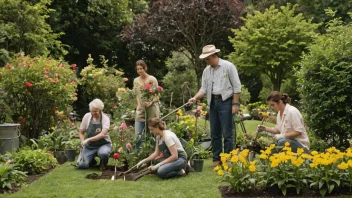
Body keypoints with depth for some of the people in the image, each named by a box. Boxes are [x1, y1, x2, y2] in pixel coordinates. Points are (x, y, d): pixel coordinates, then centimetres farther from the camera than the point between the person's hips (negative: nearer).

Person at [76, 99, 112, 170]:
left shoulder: (105, 118, -15)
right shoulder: (87, 116, -5)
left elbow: (102, 134, -31)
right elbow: (81, 132, 3)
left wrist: (88, 139, -41)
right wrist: (83, 142, -16)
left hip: (103, 144, -3)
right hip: (89, 146, 3)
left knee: (103, 153, -39)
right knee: (81, 165, -19)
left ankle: (103, 165, 0)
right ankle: (92, 161, 19)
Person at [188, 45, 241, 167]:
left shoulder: (228, 66, -5)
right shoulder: (206, 71, 12)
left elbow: (237, 86, -6)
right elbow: (204, 89, 11)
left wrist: (235, 104, -11)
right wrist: (195, 98, -7)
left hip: (225, 101, -6)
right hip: (213, 102, 6)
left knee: (227, 133, -5)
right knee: (214, 133, 9)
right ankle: (216, 159, 17)